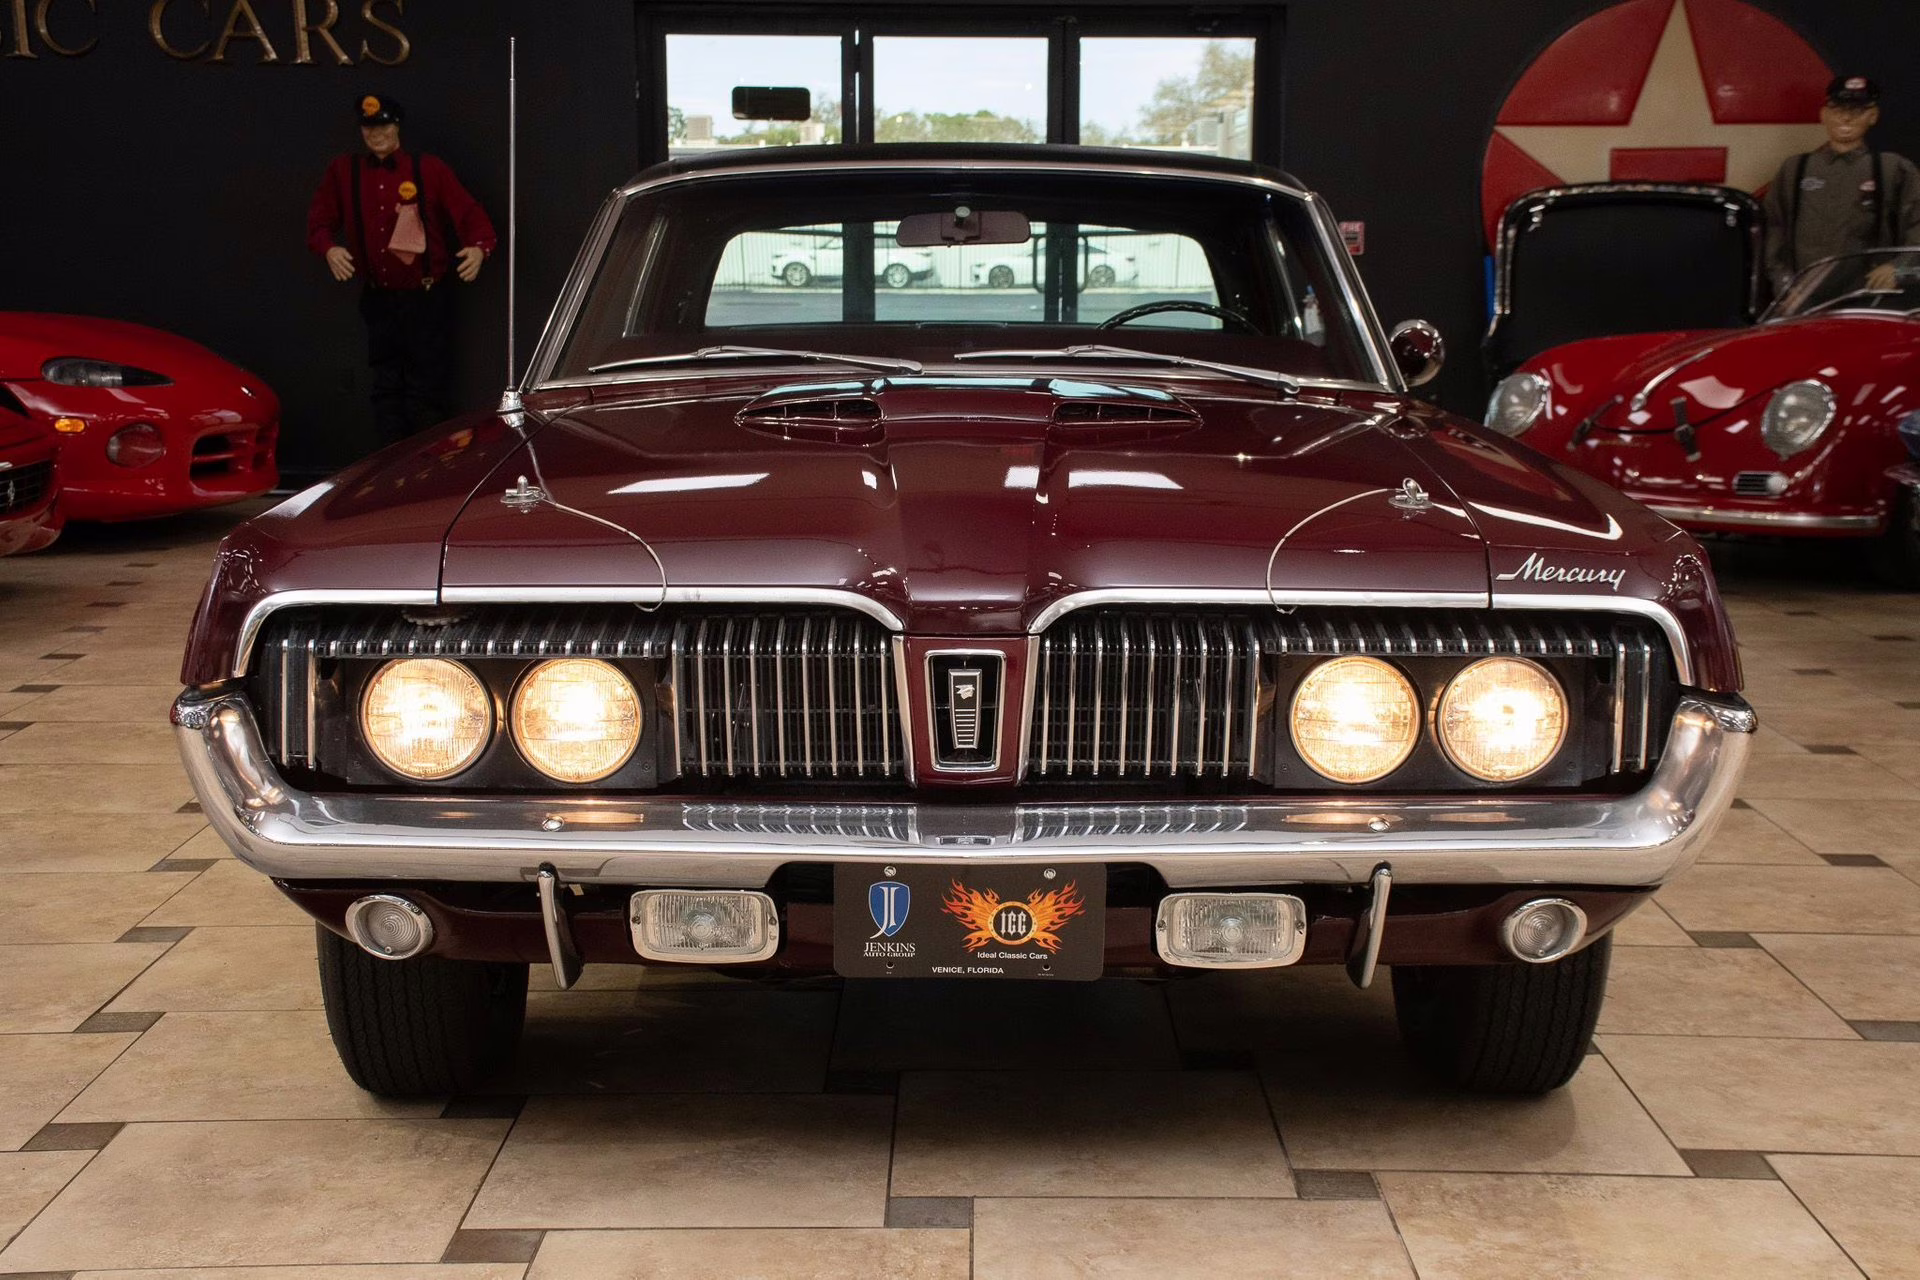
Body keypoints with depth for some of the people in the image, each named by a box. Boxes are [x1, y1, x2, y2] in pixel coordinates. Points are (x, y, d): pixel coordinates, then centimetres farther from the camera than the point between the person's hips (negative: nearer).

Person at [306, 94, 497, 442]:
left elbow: (468, 213, -10)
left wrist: (479, 247, -30)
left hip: (426, 301, -4)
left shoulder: (429, 169, -3)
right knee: (387, 391, 12)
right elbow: (319, 220, 3)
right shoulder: (343, 172, 5)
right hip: (377, 300, 4)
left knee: (426, 392, -3)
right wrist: (329, 248, -19)